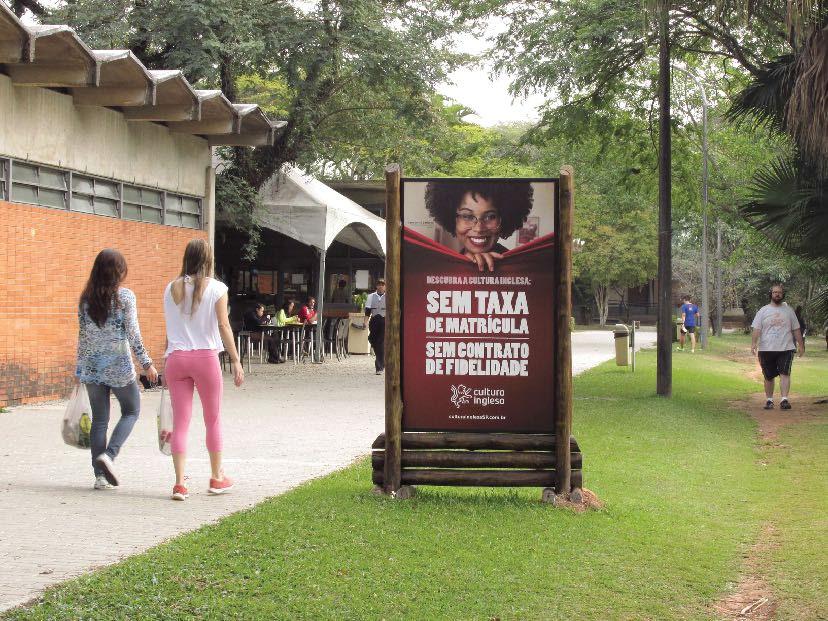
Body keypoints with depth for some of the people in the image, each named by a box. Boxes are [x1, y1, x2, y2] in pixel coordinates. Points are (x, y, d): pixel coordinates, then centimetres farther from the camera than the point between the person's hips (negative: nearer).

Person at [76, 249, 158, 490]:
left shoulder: (86, 299, 4)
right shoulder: (125, 296, -9)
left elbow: (83, 336, 8)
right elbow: (133, 334, -10)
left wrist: (80, 370, 15)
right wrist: (146, 363, -3)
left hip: (92, 367, 4)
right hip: (119, 366, -4)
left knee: (99, 419, 10)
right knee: (131, 411, 15)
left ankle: (100, 475, 7)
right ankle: (108, 455, -6)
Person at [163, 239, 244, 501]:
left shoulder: (171, 289, 7)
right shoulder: (216, 288, -3)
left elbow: (169, 329, 9)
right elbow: (223, 326, -7)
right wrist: (236, 361, -4)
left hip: (176, 358, 3)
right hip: (205, 356, -3)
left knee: (180, 421, 3)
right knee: (213, 419, 13)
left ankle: (180, 484, -3)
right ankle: (217, 478, 24)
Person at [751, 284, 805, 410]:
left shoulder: (789, 310, 10)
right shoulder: (763, 311, 6)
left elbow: (796, 329, 15)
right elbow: (757, 329, 0)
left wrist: (801, 344, 12)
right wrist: (753, 343, -13)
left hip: (786, 348, 0)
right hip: (766, 349, 0)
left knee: (785, 374, -14)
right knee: (769, 376, 7)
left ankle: (784, 400, -18)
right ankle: (769, 400, 18)